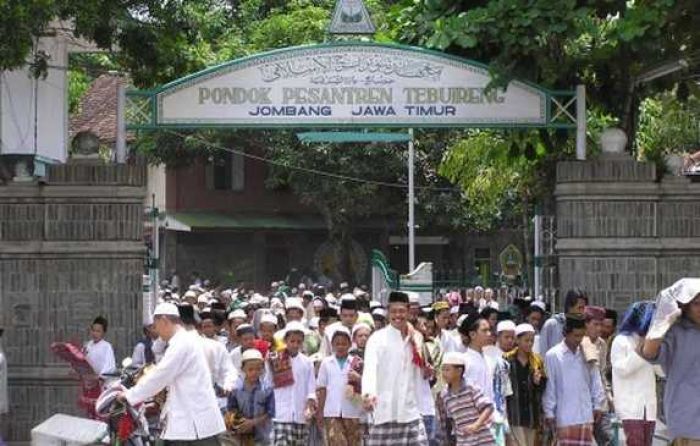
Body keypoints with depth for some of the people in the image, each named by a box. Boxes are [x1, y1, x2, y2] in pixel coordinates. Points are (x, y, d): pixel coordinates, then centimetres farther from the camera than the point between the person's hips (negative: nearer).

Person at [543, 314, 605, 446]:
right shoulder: (553, 355, -7)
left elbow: (595, 380, 13)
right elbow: (549, 386, -4)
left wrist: (597, 404, 10)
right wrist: (549, 412, -3)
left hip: (585, 414, 4)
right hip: (565, 414, -4)